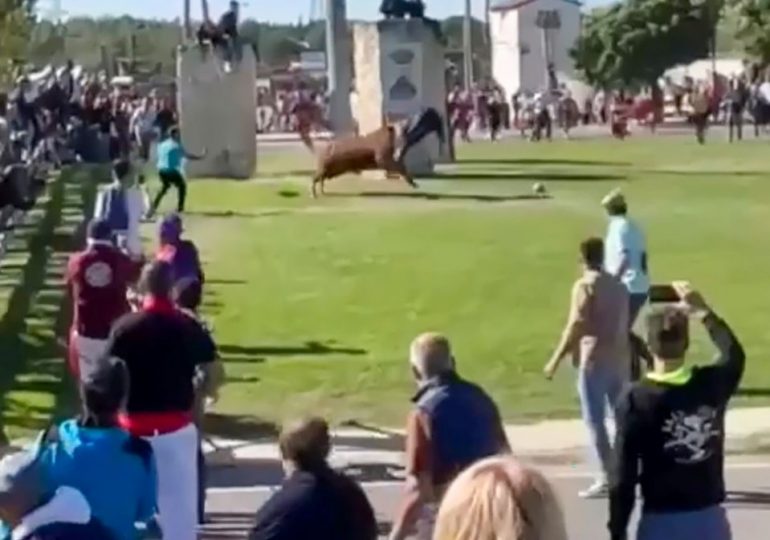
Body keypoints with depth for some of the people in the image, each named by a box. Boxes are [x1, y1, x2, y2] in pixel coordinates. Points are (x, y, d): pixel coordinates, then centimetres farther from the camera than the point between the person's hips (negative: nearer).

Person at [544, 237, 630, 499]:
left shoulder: (585, 285, -10)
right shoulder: (618, 285, 13)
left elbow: (576, 326, -16)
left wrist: (556, 359, -13)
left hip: (595, 360, -7)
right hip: (619, 359, 7)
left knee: (595, 420, -3)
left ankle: (606, 478, -7)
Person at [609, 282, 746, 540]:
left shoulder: (636, 400, -14)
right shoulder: (712, 384, -3)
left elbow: (624, 477, -12)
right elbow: (735, 354, 23)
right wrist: (704, 312, 23)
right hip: (710, 519, 4)